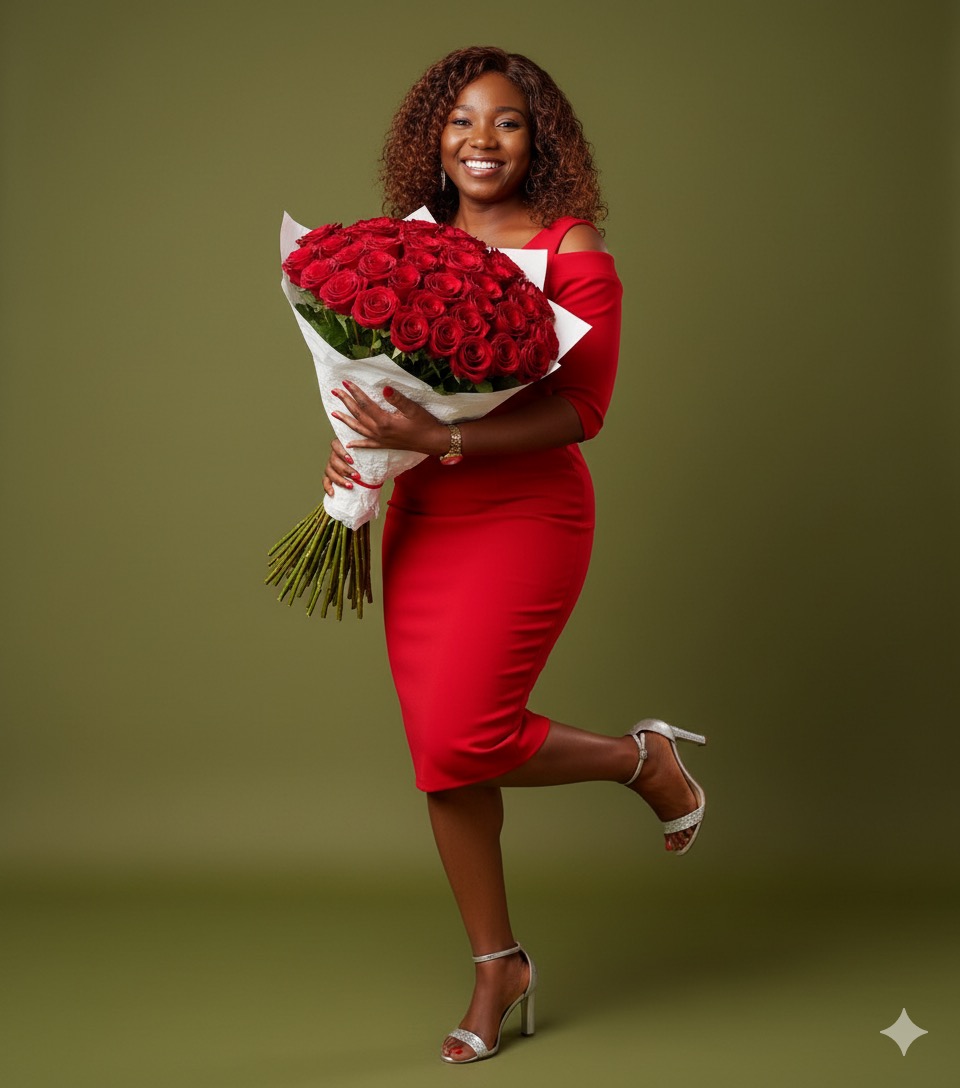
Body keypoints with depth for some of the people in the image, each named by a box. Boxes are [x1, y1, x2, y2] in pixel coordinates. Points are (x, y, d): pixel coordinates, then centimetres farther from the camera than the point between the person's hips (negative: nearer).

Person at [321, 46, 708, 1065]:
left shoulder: (572, 253, -8)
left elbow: (580, 409, -15)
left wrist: (443, 439, -25)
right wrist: (354, 443, -4)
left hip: (526, 516, -6)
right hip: (418, 523, 6)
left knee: (465, 738, -13)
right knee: (439, 758, 7)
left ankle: (644, 758, 16)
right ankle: (498, 968, 24)